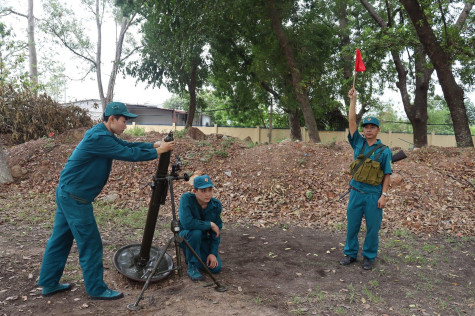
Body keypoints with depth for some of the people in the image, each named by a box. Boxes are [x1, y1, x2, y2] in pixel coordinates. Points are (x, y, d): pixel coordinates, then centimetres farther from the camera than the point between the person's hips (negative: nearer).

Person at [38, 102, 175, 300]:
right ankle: (96, 289, 13)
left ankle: (49, 284, 32)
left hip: (67, 193, 10)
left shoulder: (105, 134, 7)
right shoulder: (98, 137, -23)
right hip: (75, 197, -10)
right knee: (90, 244, 0)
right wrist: (158, 152, -12)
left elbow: (128, 146, 12)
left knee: (60, 239, 18)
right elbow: (128, 154, -22)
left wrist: (154, 145, 3)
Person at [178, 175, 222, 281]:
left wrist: (213, 253, -14)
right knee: (195, 232, -37)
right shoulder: (186, 198, -26)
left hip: (204, 239, 4)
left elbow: (217, 232, -6)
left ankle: (190, 256, 17)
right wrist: (210, 224, -30)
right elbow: (187, 222, -39)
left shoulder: (216, 205, -13)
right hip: (185, 237, -4)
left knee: (216, 267, -11)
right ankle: (192, 266, -15)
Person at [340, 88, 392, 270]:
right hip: (356, 192, 2)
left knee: (373, 228, 6)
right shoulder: (358, 143, 4)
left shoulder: (384, 151, -2)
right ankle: (350, 254, 24)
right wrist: (353, 100, -4)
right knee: (352, 225, 9)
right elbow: (351, 121, -1)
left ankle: (369, 257, 22)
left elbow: (387, 175, -2)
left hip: (374, 194, -2)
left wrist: (384, 195, -9)